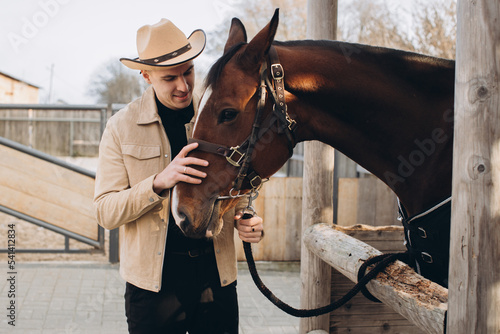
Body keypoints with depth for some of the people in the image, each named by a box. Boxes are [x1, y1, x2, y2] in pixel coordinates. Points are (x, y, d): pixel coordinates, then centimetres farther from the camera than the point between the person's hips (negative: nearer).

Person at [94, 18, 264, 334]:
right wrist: (158, 183, -24)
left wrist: (243, 221, -9)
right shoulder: (122, 127, -4)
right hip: (154, 280, -2)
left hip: (217, 274, 2)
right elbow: (105, 212, -8)